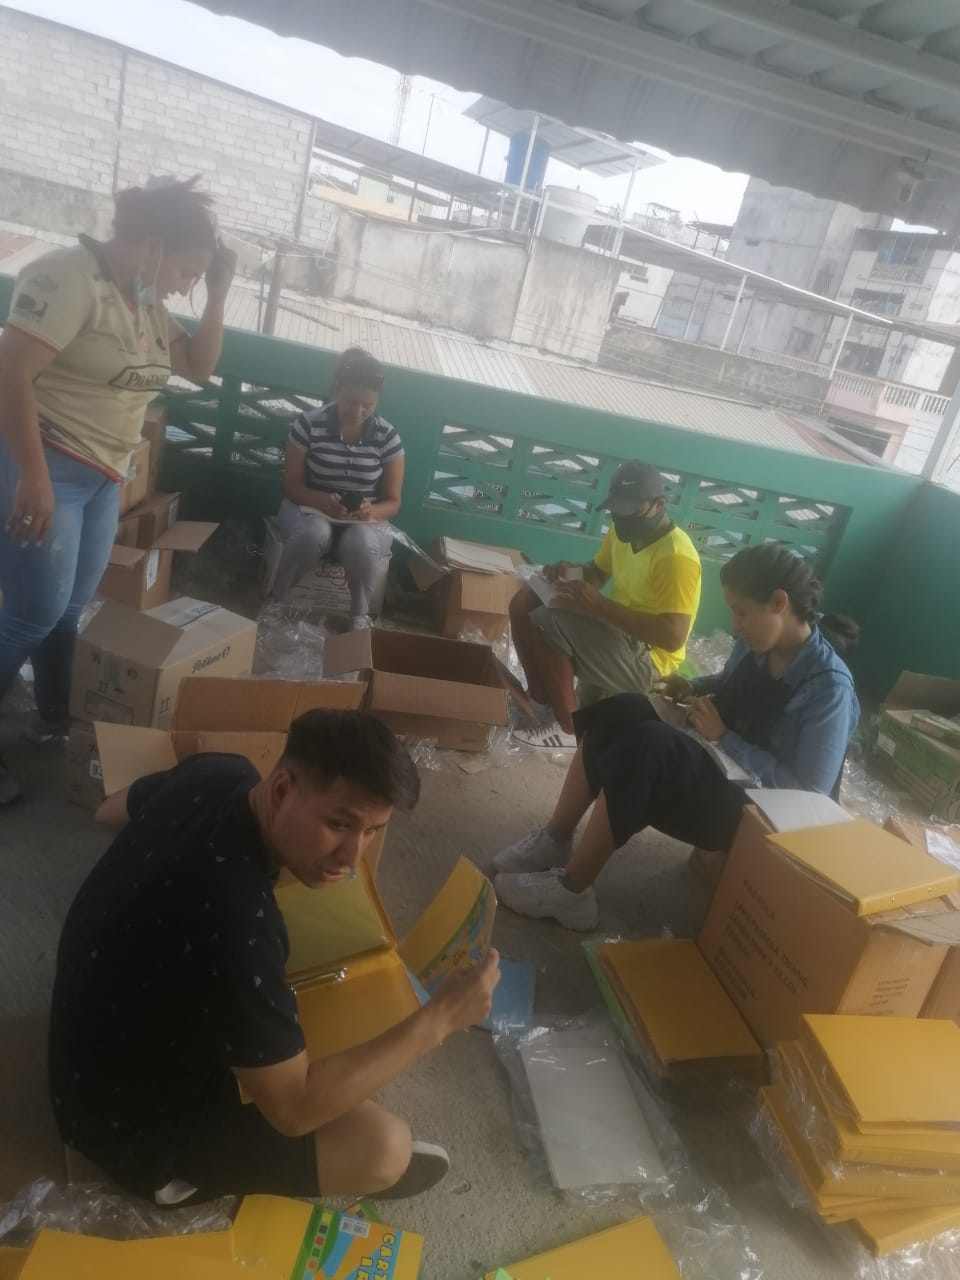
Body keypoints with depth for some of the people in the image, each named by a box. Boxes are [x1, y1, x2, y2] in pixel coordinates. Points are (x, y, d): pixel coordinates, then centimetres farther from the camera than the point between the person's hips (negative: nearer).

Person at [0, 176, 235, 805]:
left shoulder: (146, 301, 11)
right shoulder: (69, 276, -15)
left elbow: (199, 366, 17)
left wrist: (219, 292, 4)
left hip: (104, 477, 8)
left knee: (71, 609, 14)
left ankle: (56, 720, 30)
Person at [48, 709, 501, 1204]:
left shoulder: (218, 773, -16)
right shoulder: (232, 917, -40)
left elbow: (112, 811, 8)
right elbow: (294, 1106, -28)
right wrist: (438, 1018, -27)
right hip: (132, 1121, -8)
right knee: (383, 1145, -18)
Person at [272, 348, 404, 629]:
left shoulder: (387, 436, -8)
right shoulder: (309, 424, -11)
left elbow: (393, 502, -2)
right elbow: (291, 485, -6)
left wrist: (371, 511, -26)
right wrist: (322, 500, -26)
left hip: (365, 519, 1)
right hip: (311, 508, 0)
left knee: (362, 544, -36)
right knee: (314, 533, -37)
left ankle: (359, 617, -10)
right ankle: (276, 602, -13)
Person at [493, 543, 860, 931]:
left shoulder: (827, 687, -24)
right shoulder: (756, 646, -2)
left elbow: (810, 795, -25)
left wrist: (724, 737, -24)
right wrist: (694, 688, -2)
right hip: (727, 773, 8)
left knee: (647, 746, -31)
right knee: (623, 712, -12)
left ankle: (570, 890, -20)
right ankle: (555, 840, -4)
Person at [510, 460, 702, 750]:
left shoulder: (676, 557, -25)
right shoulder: (623, 530, 0)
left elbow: (673, 636, -31)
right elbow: (598, 572, 17)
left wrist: (599, 604, -33)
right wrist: (570, 574, -9)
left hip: (646, 660, -9)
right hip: (615, 628, 9)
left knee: (548, 623, -27)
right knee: (524, 603, 0)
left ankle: (568, 727, -12)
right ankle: (542, 696, 11)